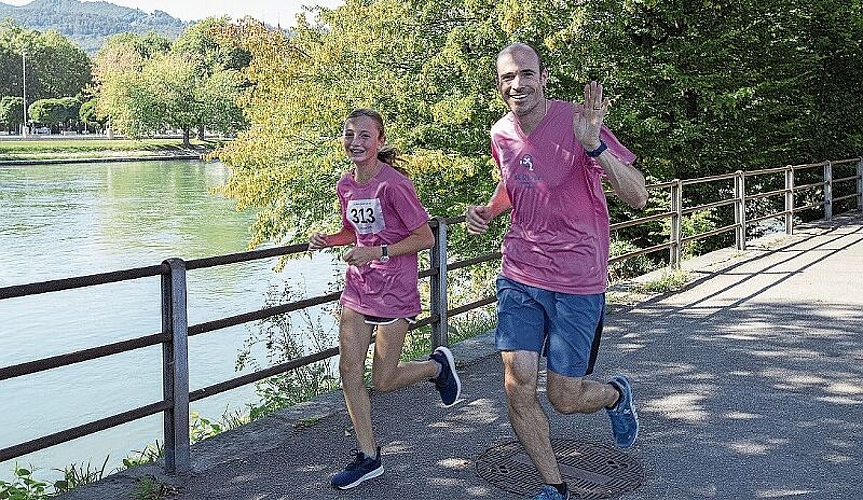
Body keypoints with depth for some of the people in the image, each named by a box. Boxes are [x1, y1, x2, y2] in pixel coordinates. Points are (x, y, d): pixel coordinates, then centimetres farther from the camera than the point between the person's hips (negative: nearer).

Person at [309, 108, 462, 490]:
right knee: (349, 370, 2)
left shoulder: (393, 185, -18)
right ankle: (368, 457, 16)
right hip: (357, 286, 7)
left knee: (383, 381, 0)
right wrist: (327, 240, -1)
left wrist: (377, 252, -24)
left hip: (394, 291, -6)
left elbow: (425, 238, -16)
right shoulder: (345, 185, 3)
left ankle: (438, 365, 30)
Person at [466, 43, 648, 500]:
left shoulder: (576, 123, -14)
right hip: (518, 276, 4)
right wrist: (488, 211, 4)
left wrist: (594, 145, -34)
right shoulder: (500, 134, 3)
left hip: (576, 282, -4)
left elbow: (638, 198, -19)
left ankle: (616, 394, 39)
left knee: (564, 399, 3)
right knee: (518, 389, -2)